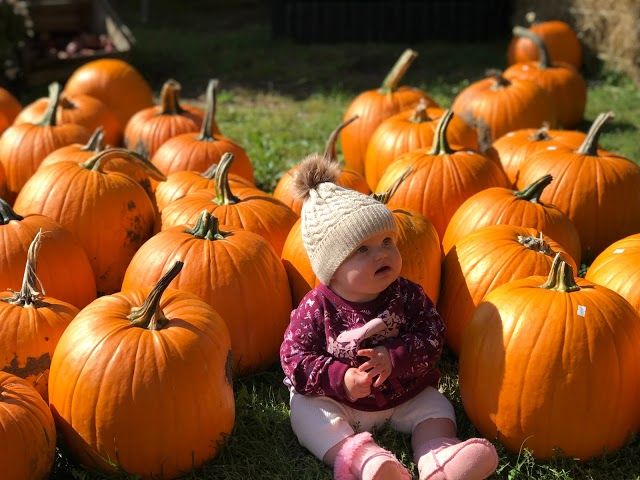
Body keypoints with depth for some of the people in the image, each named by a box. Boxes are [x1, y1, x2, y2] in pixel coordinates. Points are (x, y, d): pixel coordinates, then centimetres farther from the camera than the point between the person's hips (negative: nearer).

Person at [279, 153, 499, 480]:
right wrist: (340, 379, -29)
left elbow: (432, 337, -12)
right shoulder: (316, 307, -16)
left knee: (434, 405, -10)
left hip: (403, 396, 3)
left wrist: (394, 358, -28)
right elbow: (295, 360, -16)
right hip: (337, 401, -2)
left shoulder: (406, 295, -10)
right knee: (305, 408, -24)